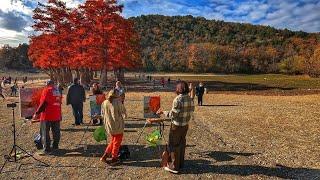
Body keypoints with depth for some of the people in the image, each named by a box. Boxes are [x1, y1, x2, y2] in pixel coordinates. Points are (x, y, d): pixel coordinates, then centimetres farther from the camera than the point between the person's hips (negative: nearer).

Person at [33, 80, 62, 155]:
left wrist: (37, 113, -11)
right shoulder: (58, 91, 12)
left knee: (45, 133, 0)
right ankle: (55, 146, 25)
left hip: (47, 115, -7)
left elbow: (43, 103, -15)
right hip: (57, 115, 7)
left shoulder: (46, 90, -7)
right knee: (56, 131, 14)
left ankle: (46, 149, 0)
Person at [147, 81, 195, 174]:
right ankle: (181, 164, 34)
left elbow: (172, 114, -20)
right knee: (182, 144, 20)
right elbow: (191, 113, 6)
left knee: (174, 145, 7)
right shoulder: (190, 99, 0)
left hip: (177, 125, -7)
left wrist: (162, 112, -7)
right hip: (185, 125, 7)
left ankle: (174, 167, 16)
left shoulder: (178, 99, -21)